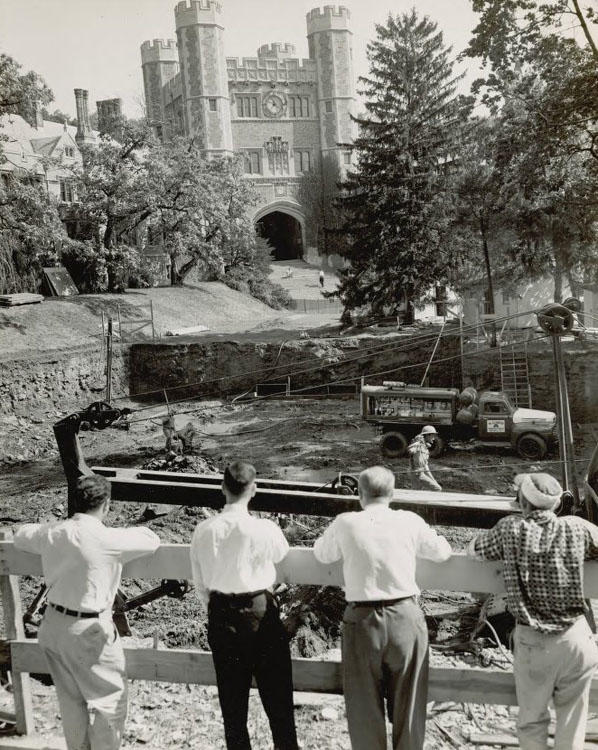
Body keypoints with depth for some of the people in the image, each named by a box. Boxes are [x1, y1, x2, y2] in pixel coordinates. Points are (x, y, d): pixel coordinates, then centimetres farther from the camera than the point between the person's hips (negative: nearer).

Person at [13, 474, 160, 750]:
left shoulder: (52, 533, -3)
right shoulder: (106, 539, -22)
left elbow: (21, 535, 18)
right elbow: (151, 540, -11)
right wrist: (126, 533, 7)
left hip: (53, 624, 7)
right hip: (88, 631, -7)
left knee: (71, 698, 21)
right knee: (110, 698, 9)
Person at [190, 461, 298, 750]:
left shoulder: (203, 530, -7)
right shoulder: (264, 529, -17)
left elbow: (200, 584, 1)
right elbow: (281, 553, 6)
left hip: (220, 616, 3)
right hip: (261, 614, -3)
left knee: (231, 698, 15)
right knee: (277, 697, 11)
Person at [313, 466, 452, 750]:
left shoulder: (345, 524, -7)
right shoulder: (410, 522, -6)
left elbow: (322, 554, 12)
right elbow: (442, 552, 11)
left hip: (362, 619, 0)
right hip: (405, 617, 1)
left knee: (365, 708, 15)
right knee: (408, 705, 16)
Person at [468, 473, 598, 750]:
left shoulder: (511, 529, -8)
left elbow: (474, 551, 6)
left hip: (531, 642, -1)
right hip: (575, 637, 1)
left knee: (532, 718, 17)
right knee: (571, 717, 15)